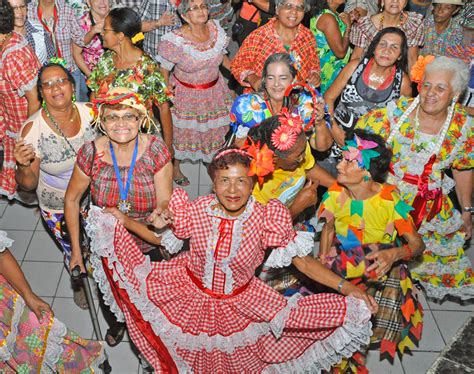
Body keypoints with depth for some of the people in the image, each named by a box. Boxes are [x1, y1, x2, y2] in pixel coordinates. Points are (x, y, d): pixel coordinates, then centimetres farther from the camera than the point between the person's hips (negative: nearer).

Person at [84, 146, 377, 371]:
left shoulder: (265, 220, -21)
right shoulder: (196, 211, -17)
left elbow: (303, 262, -19)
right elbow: (168, 244, 0)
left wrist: (346, 287, -26)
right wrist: (161, 226, -20)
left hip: (239, 303, -1)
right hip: (190, 292, 1)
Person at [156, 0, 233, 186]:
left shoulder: (215, 29, -10)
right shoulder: (176, 40, -26)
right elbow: (163, 69, -14)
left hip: (214, 90, 5)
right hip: (185, 94, -5)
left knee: (215, 128, 22)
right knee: (180, 131, 14)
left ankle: (213, 162, 50)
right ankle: (175, 167, 39)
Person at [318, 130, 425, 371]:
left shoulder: (389, 200, -21)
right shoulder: (336, 193, -11)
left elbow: (417, 244, -17)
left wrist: (393, 254, -39)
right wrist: (322, 260, -6)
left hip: (380, 270, -2)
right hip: (342, 264, 3)